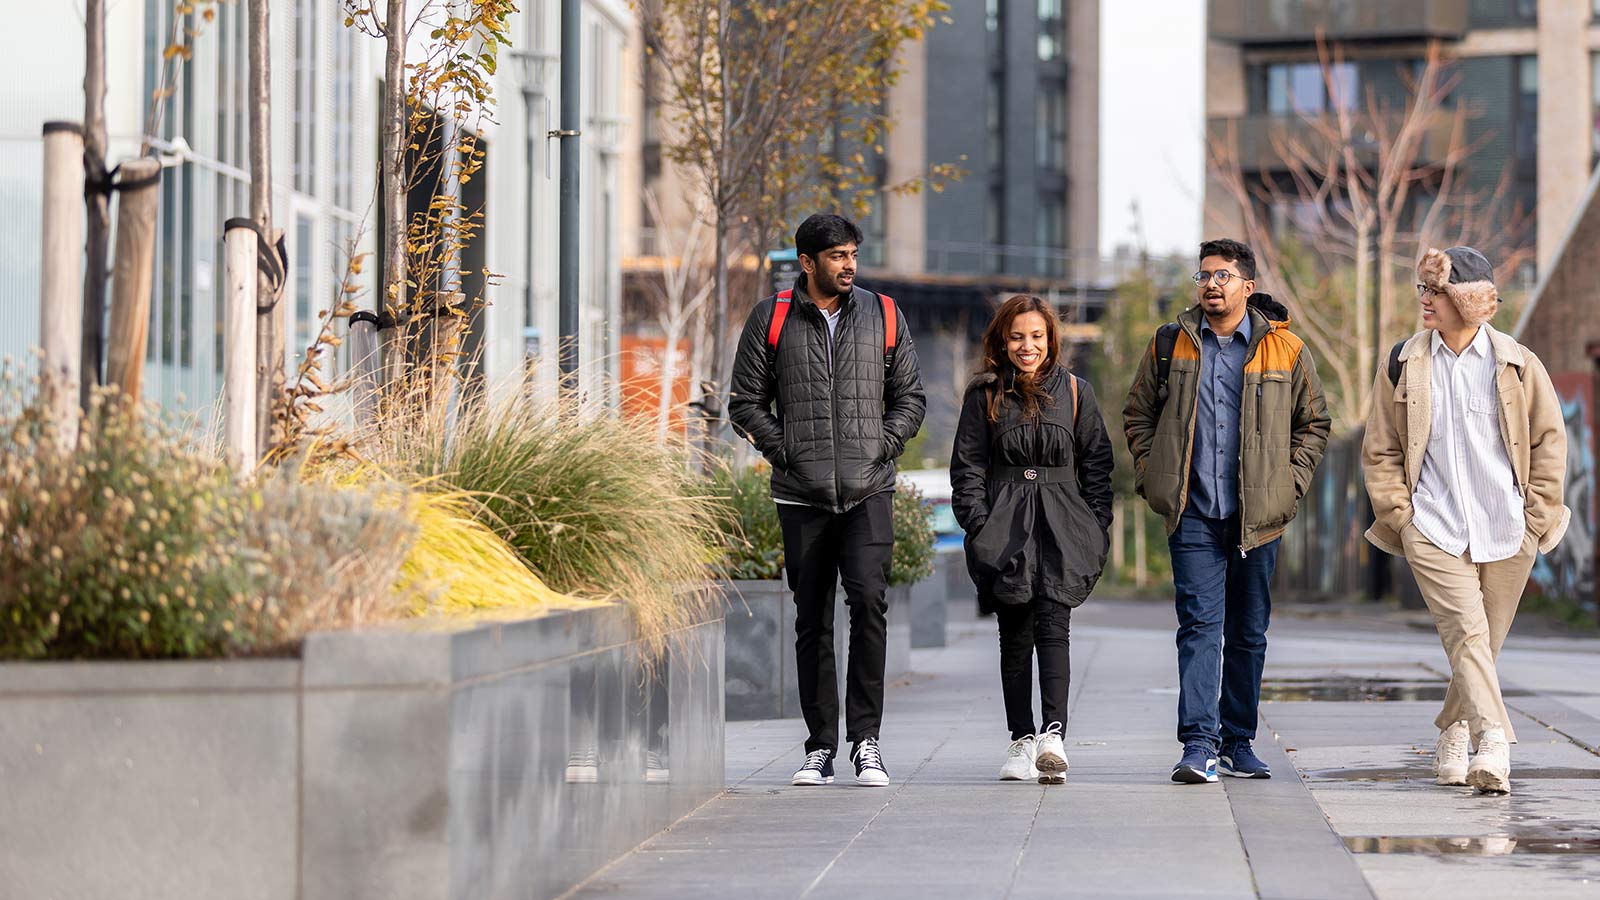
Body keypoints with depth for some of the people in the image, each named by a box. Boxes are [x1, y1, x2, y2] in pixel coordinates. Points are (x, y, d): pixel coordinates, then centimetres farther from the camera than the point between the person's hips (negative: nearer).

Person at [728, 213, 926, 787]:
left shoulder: (883, 316, 9)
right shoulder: (771, 320, 5)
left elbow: (909, 397, 14)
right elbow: (746, 402, 9)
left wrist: (882, 448, 0)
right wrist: (785, 451, -3)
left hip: (868, 491, 0)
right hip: (801, 494, 0)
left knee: (868, 599, -19)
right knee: (812, 621, 4)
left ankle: (866, 736, -11)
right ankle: (820, 746, 12)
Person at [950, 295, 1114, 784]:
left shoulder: (1075, 393, 10)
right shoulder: (984, 396, 8)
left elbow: (1097, 462, 11)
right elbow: (967, 467, 6)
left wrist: (1097, 527, 3)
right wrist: (979, 526, -4)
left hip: (1062, 525, -1)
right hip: (1006, 527, 1)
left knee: (1052, 625, -14)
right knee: (1015, 634, 1)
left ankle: (1053, 733, -24)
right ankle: (1021, 740, 7)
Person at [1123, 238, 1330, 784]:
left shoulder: (1286, 350, 3)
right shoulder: (1170, 344, 6)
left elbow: (1313, 422, 12)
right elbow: (1138, 413, 15)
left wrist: (1291, 483, 2)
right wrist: (1152, 475, 5)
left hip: (1258, 514, 1)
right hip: (1192, 514, -1)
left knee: (1249, 631, 9)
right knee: (1199, 624, -12)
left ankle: (1237, 741, 21)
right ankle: (1199, 744, -17)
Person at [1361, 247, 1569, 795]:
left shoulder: (1518, 364, 3)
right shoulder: (1402, 365, 5)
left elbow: (1550, 441, 9)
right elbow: (1380, 451, 10)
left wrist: (1535, 518, 2)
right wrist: (1400, 516, 0)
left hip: (1508, 534, 1)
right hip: (1433, 529, -1)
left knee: (1484, 642, 8)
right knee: (1465, 633, -18)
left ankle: (1453, 734, 30)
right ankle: (1493, 746, -27)